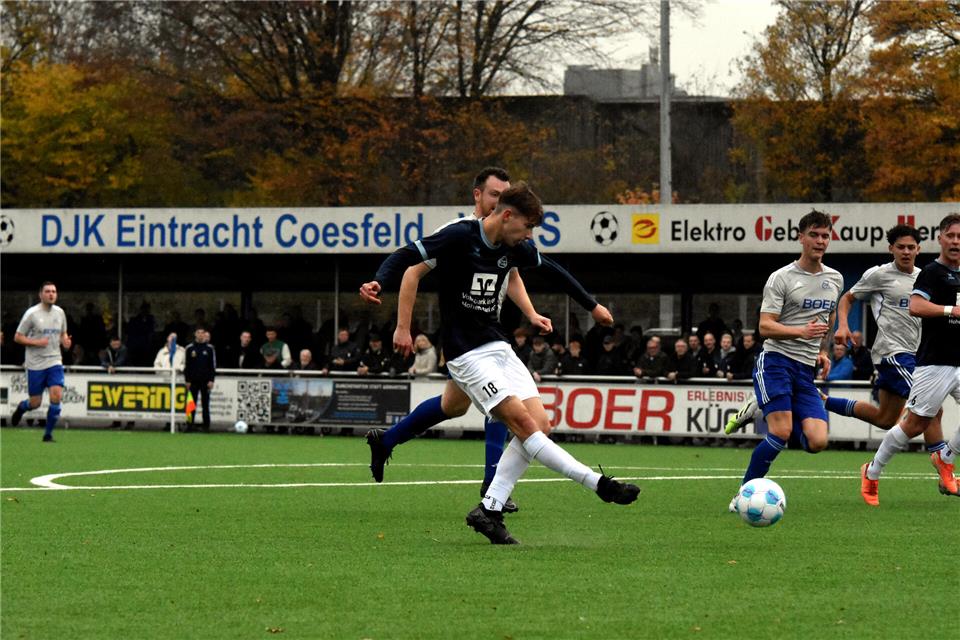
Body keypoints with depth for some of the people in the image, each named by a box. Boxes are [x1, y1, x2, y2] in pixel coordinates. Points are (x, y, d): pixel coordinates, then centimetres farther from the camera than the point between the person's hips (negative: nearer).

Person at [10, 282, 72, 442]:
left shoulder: (60, 313, 6)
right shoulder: (32, 313, -8)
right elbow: (17, 337, -5)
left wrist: (65, 341, -1)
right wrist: (36, 342, -19)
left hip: (54, 361, 3)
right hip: (35, 364, -3)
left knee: (57, 396, -14)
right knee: (35, 403, 2)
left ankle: (48, 434, -1)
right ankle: (21, 408, 39)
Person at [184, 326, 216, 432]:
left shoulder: (209, 348, 4)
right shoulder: (190, 348, 6)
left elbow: (213, 365, 4)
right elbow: (186, 366, 8)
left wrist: (211, 380, -4)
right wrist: (187, 380, 1)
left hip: (205, 381, -1)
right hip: (193, 380, 1)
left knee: (205, 404, 1)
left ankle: (206, 425, 4)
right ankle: (190, 425, 1)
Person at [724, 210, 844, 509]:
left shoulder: (835, 279, 15)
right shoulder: (781, 278, -4)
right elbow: (765, 327, -11)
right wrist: (801, 332, -25)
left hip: (806, 370, 6)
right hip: (776, 362, -6)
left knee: (817, 442, -10)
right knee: (780, 433, -22)